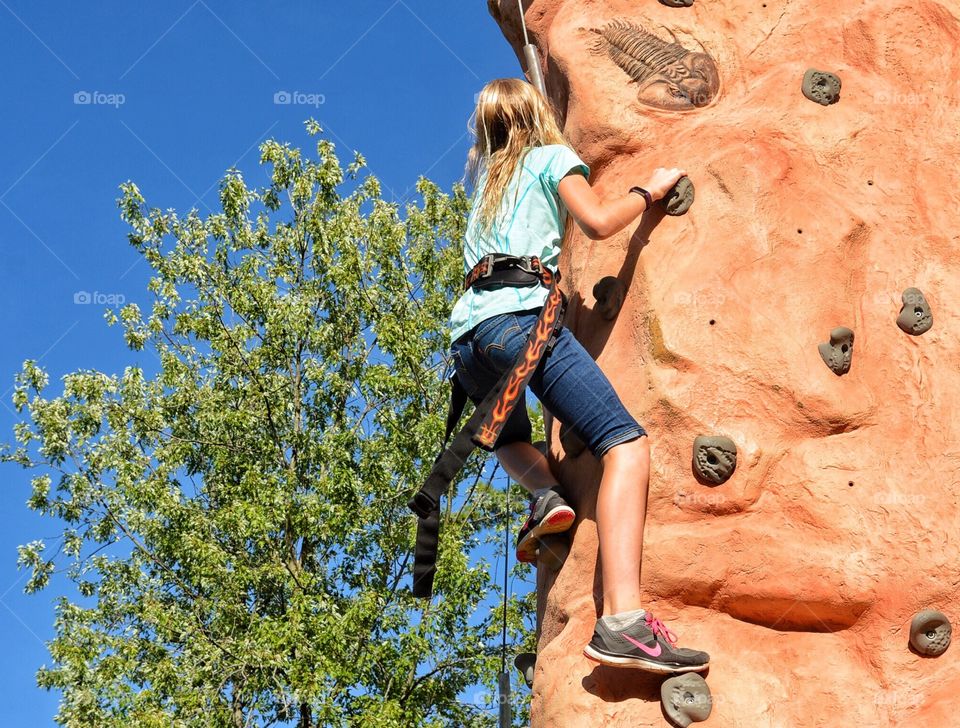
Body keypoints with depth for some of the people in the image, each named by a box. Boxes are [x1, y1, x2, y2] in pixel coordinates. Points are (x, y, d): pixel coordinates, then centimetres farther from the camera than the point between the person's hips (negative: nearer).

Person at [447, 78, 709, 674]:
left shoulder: (484, 172, 31)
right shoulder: (553, 157, 14)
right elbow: (598, 222, -1)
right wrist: (650, 191, 15)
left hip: (468, 328, 7)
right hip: (521, 315, -7)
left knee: (511, 435, 36)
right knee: (627, 445, -15)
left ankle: (545, 493, 0)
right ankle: (623, 621, -34)